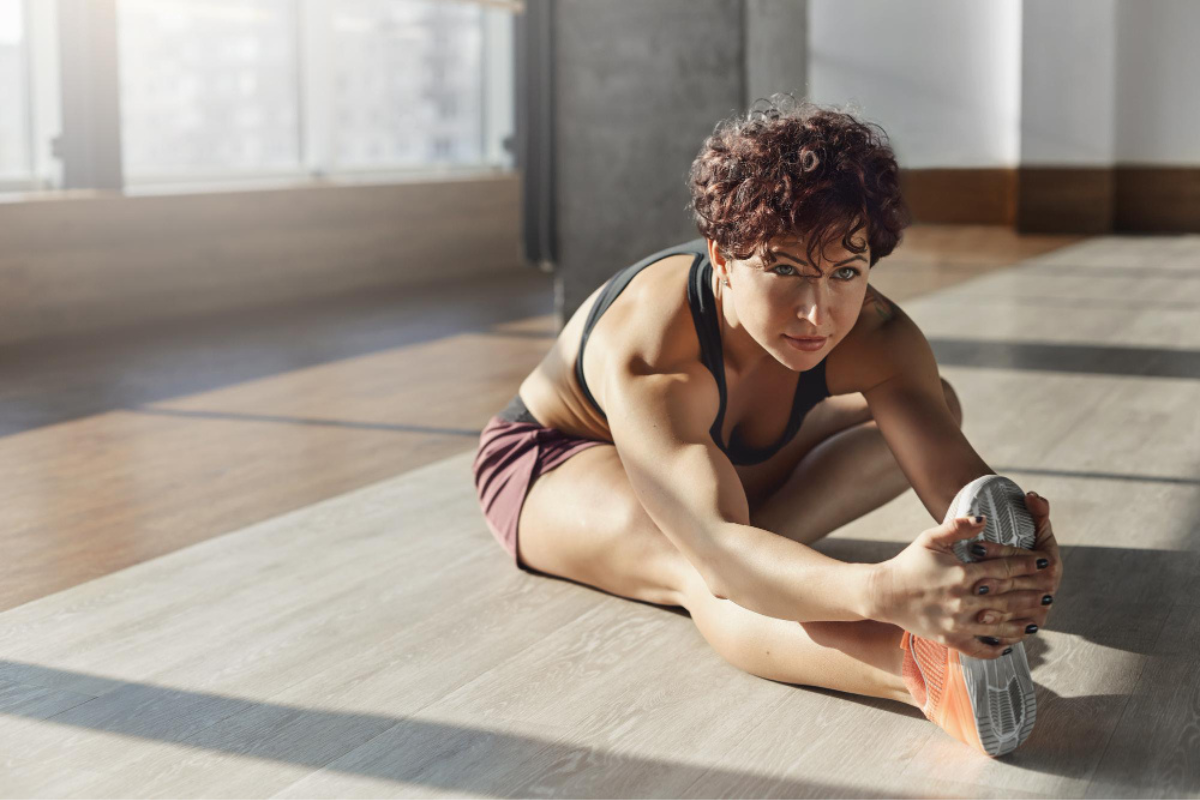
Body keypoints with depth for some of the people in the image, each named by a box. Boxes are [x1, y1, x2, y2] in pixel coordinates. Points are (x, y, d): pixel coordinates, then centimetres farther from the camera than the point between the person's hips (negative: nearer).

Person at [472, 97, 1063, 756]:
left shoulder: (872, 335, -25)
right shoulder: (647, 345, -43)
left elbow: (954, 469, -34)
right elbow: (715, 547, -55)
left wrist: (1016, 546, -59)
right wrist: (881, 590, -74)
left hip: (719, 454, 7)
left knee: (935, 405, -3)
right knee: (700, 570, -42)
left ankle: (761, 539, -24)